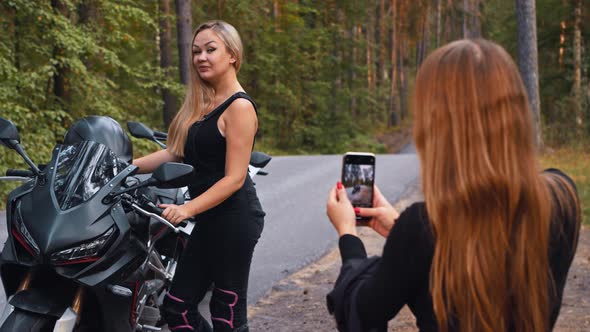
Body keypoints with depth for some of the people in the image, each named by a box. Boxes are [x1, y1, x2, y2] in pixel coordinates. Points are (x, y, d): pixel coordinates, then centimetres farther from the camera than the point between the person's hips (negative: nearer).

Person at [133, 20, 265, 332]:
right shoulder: (201, 104, 15)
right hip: (210, 219, 9)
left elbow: (234, 178, -17)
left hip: (234, 218, -9)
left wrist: (187, 209, -26)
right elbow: (175, 153, 12)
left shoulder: (239, 106, -12)